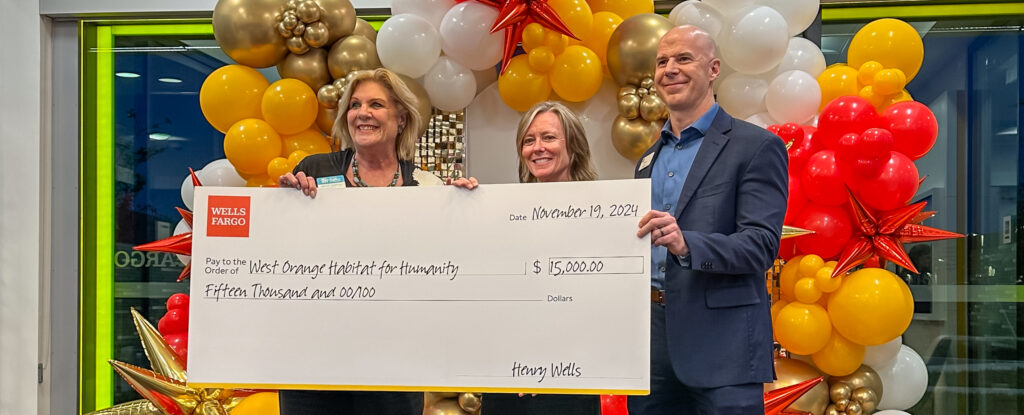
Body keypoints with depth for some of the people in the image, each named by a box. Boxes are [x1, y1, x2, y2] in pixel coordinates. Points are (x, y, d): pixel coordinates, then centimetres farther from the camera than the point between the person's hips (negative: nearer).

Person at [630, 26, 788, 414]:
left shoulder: (757, 146, -4)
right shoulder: (649, 158, 17)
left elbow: (762, 244, -15)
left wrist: (686, 243, -29)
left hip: (721, 345, -6)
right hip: (651, 344, 6)